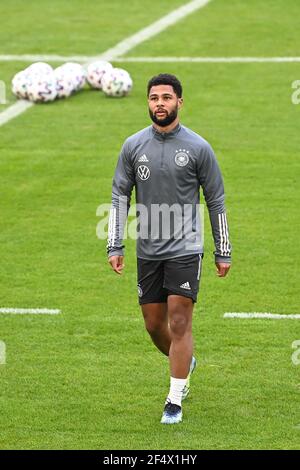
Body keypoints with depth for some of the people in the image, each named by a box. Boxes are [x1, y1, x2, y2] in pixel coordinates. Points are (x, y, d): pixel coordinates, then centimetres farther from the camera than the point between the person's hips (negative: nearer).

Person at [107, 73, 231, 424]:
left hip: (185, 250, -3)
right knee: (154, 324, 11)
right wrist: (115, 247, 0)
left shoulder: (198, 148, -3)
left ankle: (174, 402, -3)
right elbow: (119, 196, 7)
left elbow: (216, 201, 3)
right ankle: (184, 363, 41)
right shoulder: (133, 145, 3)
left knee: (179, 322, -10)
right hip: (148, 251, 3)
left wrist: (223, 253, 3)